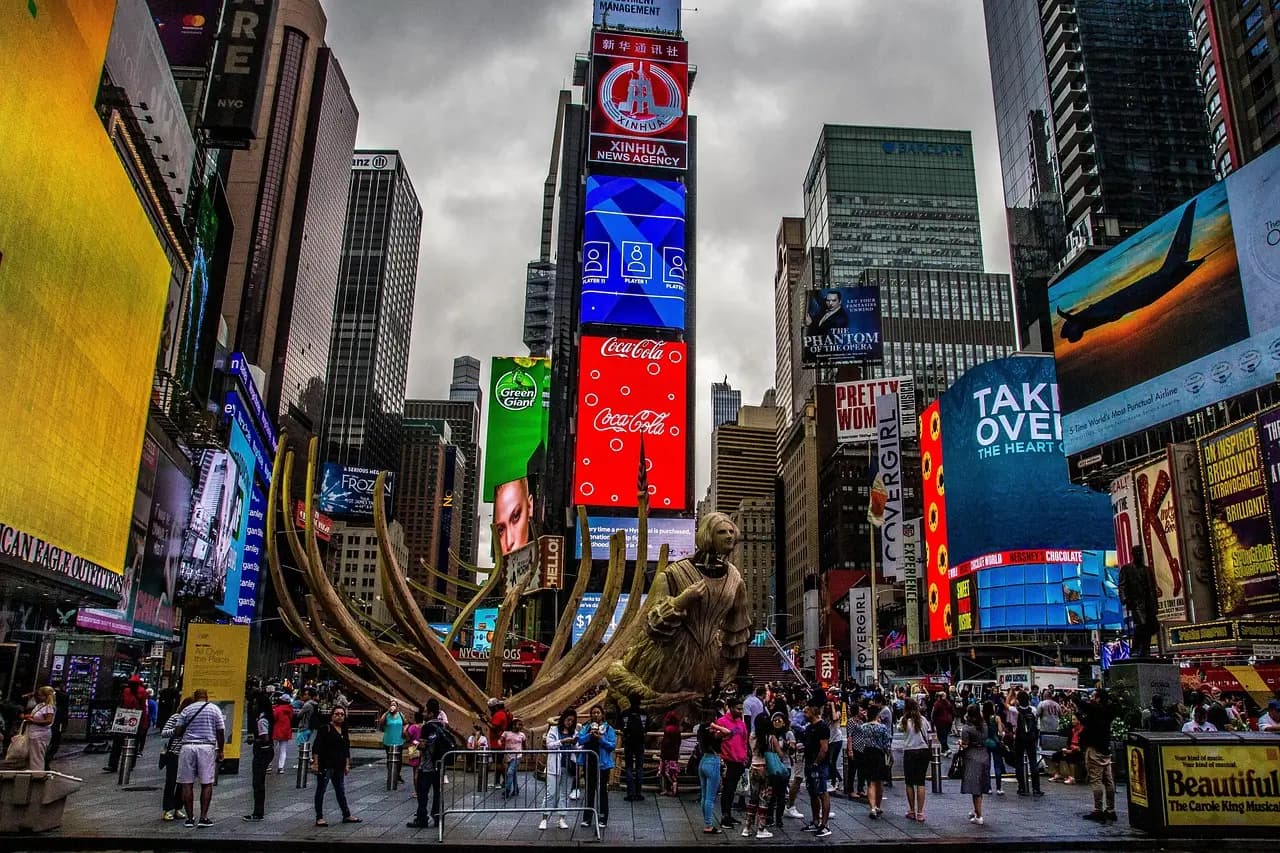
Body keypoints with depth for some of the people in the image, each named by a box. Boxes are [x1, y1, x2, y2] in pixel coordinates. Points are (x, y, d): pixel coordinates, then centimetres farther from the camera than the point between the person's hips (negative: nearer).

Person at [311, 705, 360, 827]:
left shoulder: (344, 731, 12)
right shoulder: (325, 729, -8)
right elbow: (317, 747, -12)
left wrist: (347, 764, 15)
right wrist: (315, 762, -17)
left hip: (339, 767, 7)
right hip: (325, 765, -7)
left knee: (341, 791, 13)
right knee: (321, 790, 2)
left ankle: (347, 815, 20)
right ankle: (319, 818, 9)